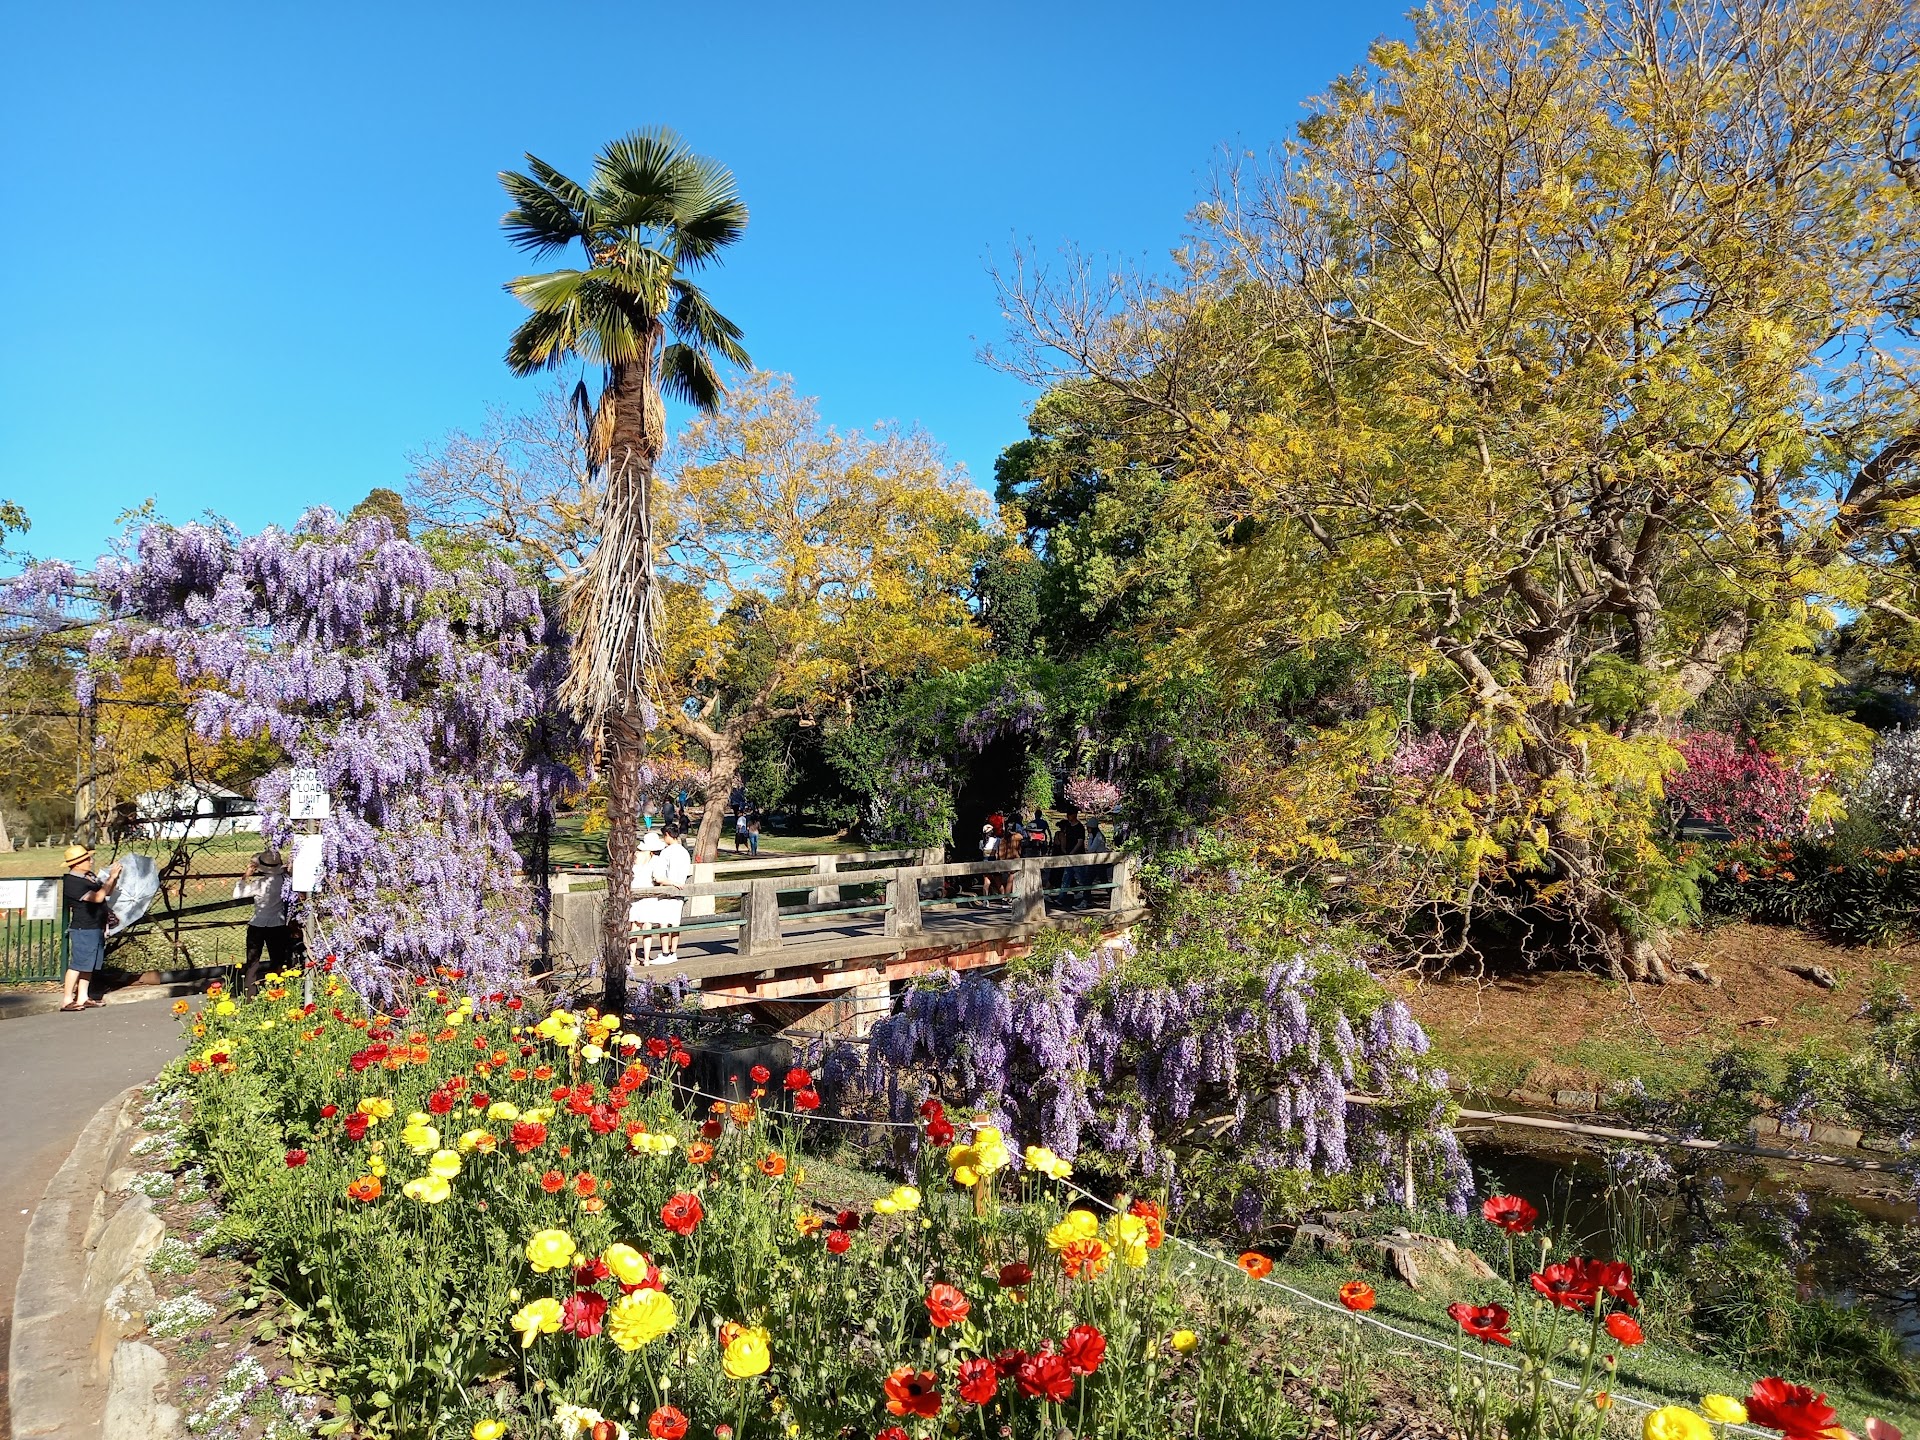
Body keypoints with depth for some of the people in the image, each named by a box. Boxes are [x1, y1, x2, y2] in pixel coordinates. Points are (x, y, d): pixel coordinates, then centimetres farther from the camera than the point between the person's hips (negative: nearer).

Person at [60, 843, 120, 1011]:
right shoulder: (72, 882, -16)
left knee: (88, 965, 13)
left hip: (97, 928, 9)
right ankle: (67, 1000, -1)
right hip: (83, 930, -9)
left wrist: (115, 877, 4)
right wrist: (111, 878, -18)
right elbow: (97, 897, -24)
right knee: (77, 965, -6)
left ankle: (82, 998, 19)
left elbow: (108, 893, 20)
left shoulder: (90, 876, 10)